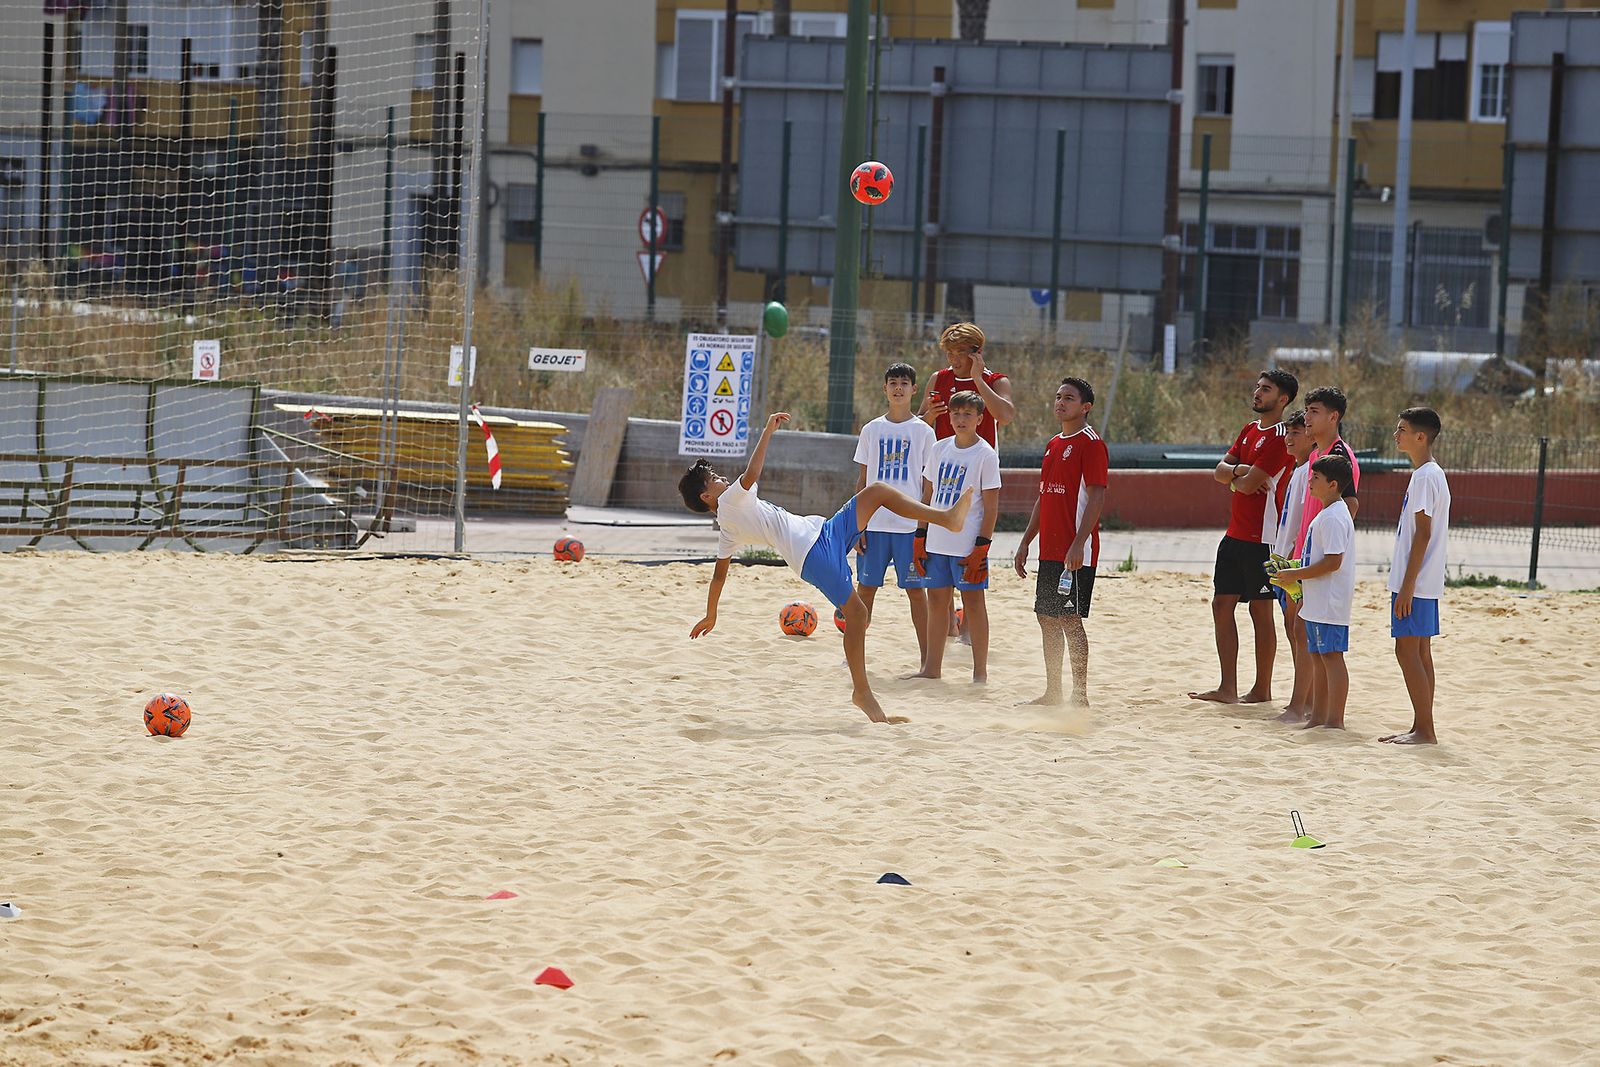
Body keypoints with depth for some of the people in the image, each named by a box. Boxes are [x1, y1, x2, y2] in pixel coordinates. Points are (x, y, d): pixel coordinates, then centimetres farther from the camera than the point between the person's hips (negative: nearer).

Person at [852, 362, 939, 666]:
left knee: (916, 590, 0)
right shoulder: (872, 430, 8)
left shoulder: (923, 432, 3)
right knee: (866, 587, 5)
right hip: (874, 523, 2)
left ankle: (925, 658, 4)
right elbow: (862, 481, 10)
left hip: (910, 524, -2)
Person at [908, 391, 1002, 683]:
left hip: (968, 544, -5)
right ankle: (932, 667, 17)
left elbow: (991, 506, -8)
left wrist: (981, 548, -14)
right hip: (937, 542, 5)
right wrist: (920, 537, 10)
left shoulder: (986, 455, -7)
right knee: (937, 601, 9)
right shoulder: (939, 449, 9)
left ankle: (980, 671, 4)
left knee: (973, 602, -2)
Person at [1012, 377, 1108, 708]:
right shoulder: (1053, 445, 17)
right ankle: (1052, 693, 18)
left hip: (1075, 553, -9)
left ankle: (1080, 696, -6)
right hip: (1049, 550, 9)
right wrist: (1026, 542, 19)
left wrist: (1079, 544, -23)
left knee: (1070, 619, -9)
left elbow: (1096, 496, -16)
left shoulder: (1090, 444, -10)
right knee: (1047, 618, 11)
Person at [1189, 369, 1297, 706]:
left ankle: (1262, 689, 7)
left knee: (1260, 609, -1)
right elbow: (1220, 471, 9)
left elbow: (1249, 484, -19)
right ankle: (1227, 688, 9)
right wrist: (1239, 470, -11)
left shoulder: (1280, 437, -13)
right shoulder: (1249, 430, 15)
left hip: (1261, 538, -9)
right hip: (1235, 535, 9)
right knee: (1222, 605, 6)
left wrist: (1233, 478, 2)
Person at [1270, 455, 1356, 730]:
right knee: (1318, 656, 15)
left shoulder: (1333, 518, -18)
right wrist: (1297, 576, 18)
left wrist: (1295, 574, -18)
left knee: (1331, 656, -8)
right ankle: (1318, 718, 22)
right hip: (1318, 602, 11)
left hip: (1329, 602, -11)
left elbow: (1333, 561, -24)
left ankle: (1335, 720, -7)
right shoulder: (1327, 514, 16)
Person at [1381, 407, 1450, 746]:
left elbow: (1423, 533, -19)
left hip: (1415, 581, -10)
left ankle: (1424, 730, -7)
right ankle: (1422, 728, 14)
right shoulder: (1432, 473, 16)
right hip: (1425, 583, 10)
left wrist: (1407, 585, -20)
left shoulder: (1424, 477, -15)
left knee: (1408, 650, -8)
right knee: (1419, 651, 11)